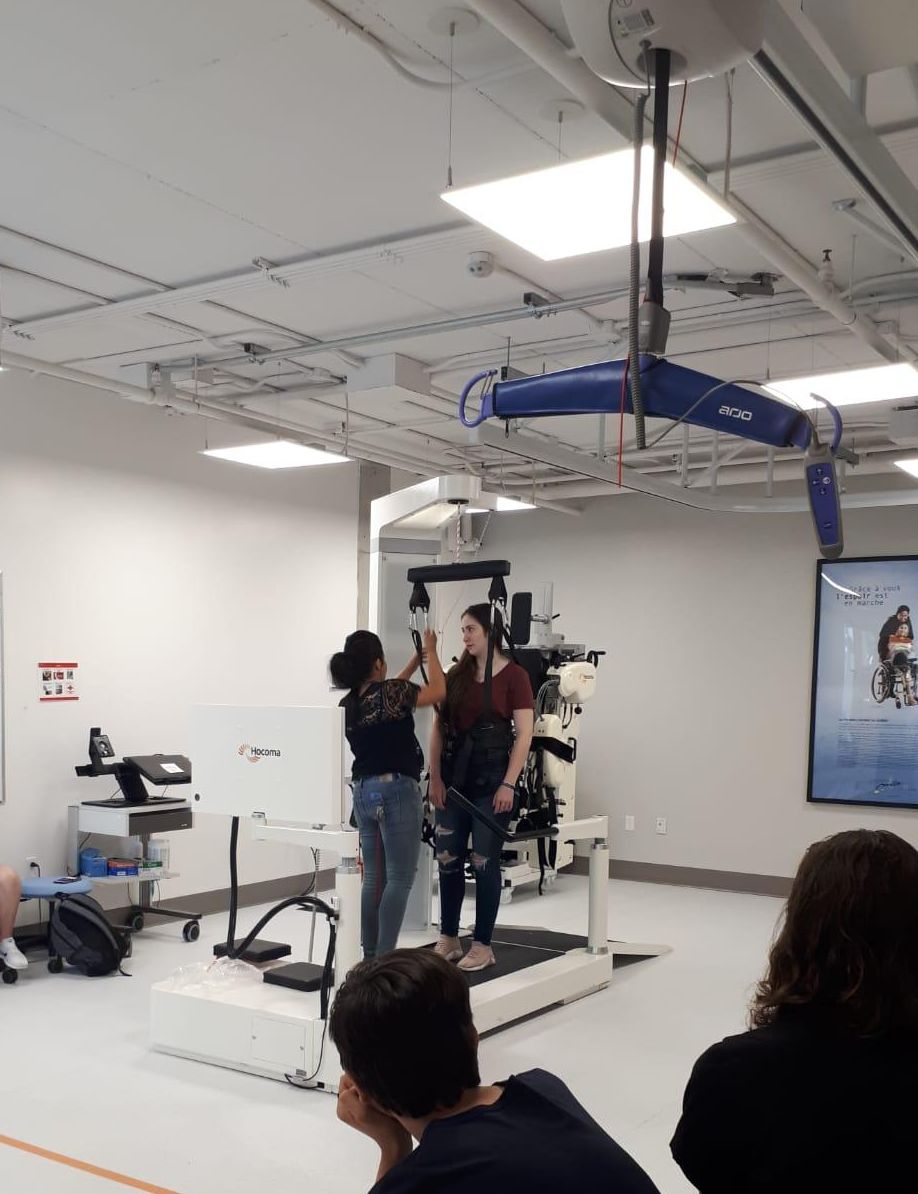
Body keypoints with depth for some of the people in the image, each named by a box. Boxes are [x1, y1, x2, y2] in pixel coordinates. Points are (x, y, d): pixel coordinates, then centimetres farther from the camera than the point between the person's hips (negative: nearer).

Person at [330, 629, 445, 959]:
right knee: (400, 878, -3)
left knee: (373, 877, 12)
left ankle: (370, 955, 16)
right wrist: (431, 651, 13)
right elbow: (438, 691, 0)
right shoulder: (389, 691, -13)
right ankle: (385, 958, -6)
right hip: (396, 791, -7)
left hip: (362, 792, 7)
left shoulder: (349, 703, 8)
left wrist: (415, 661, 30)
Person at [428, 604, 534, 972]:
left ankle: (482, 946, 12)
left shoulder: (513, 675, -5)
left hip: (490, 777, -5)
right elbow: (438, 728, 8)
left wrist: (508, 784, -14)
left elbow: (524, 734, -9)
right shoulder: (456, 675, 8)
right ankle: (448, 940, 20)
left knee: (484, 862, 1)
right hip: (454, 775, 5)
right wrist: (435, 777, -1)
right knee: (448, 859, 8)